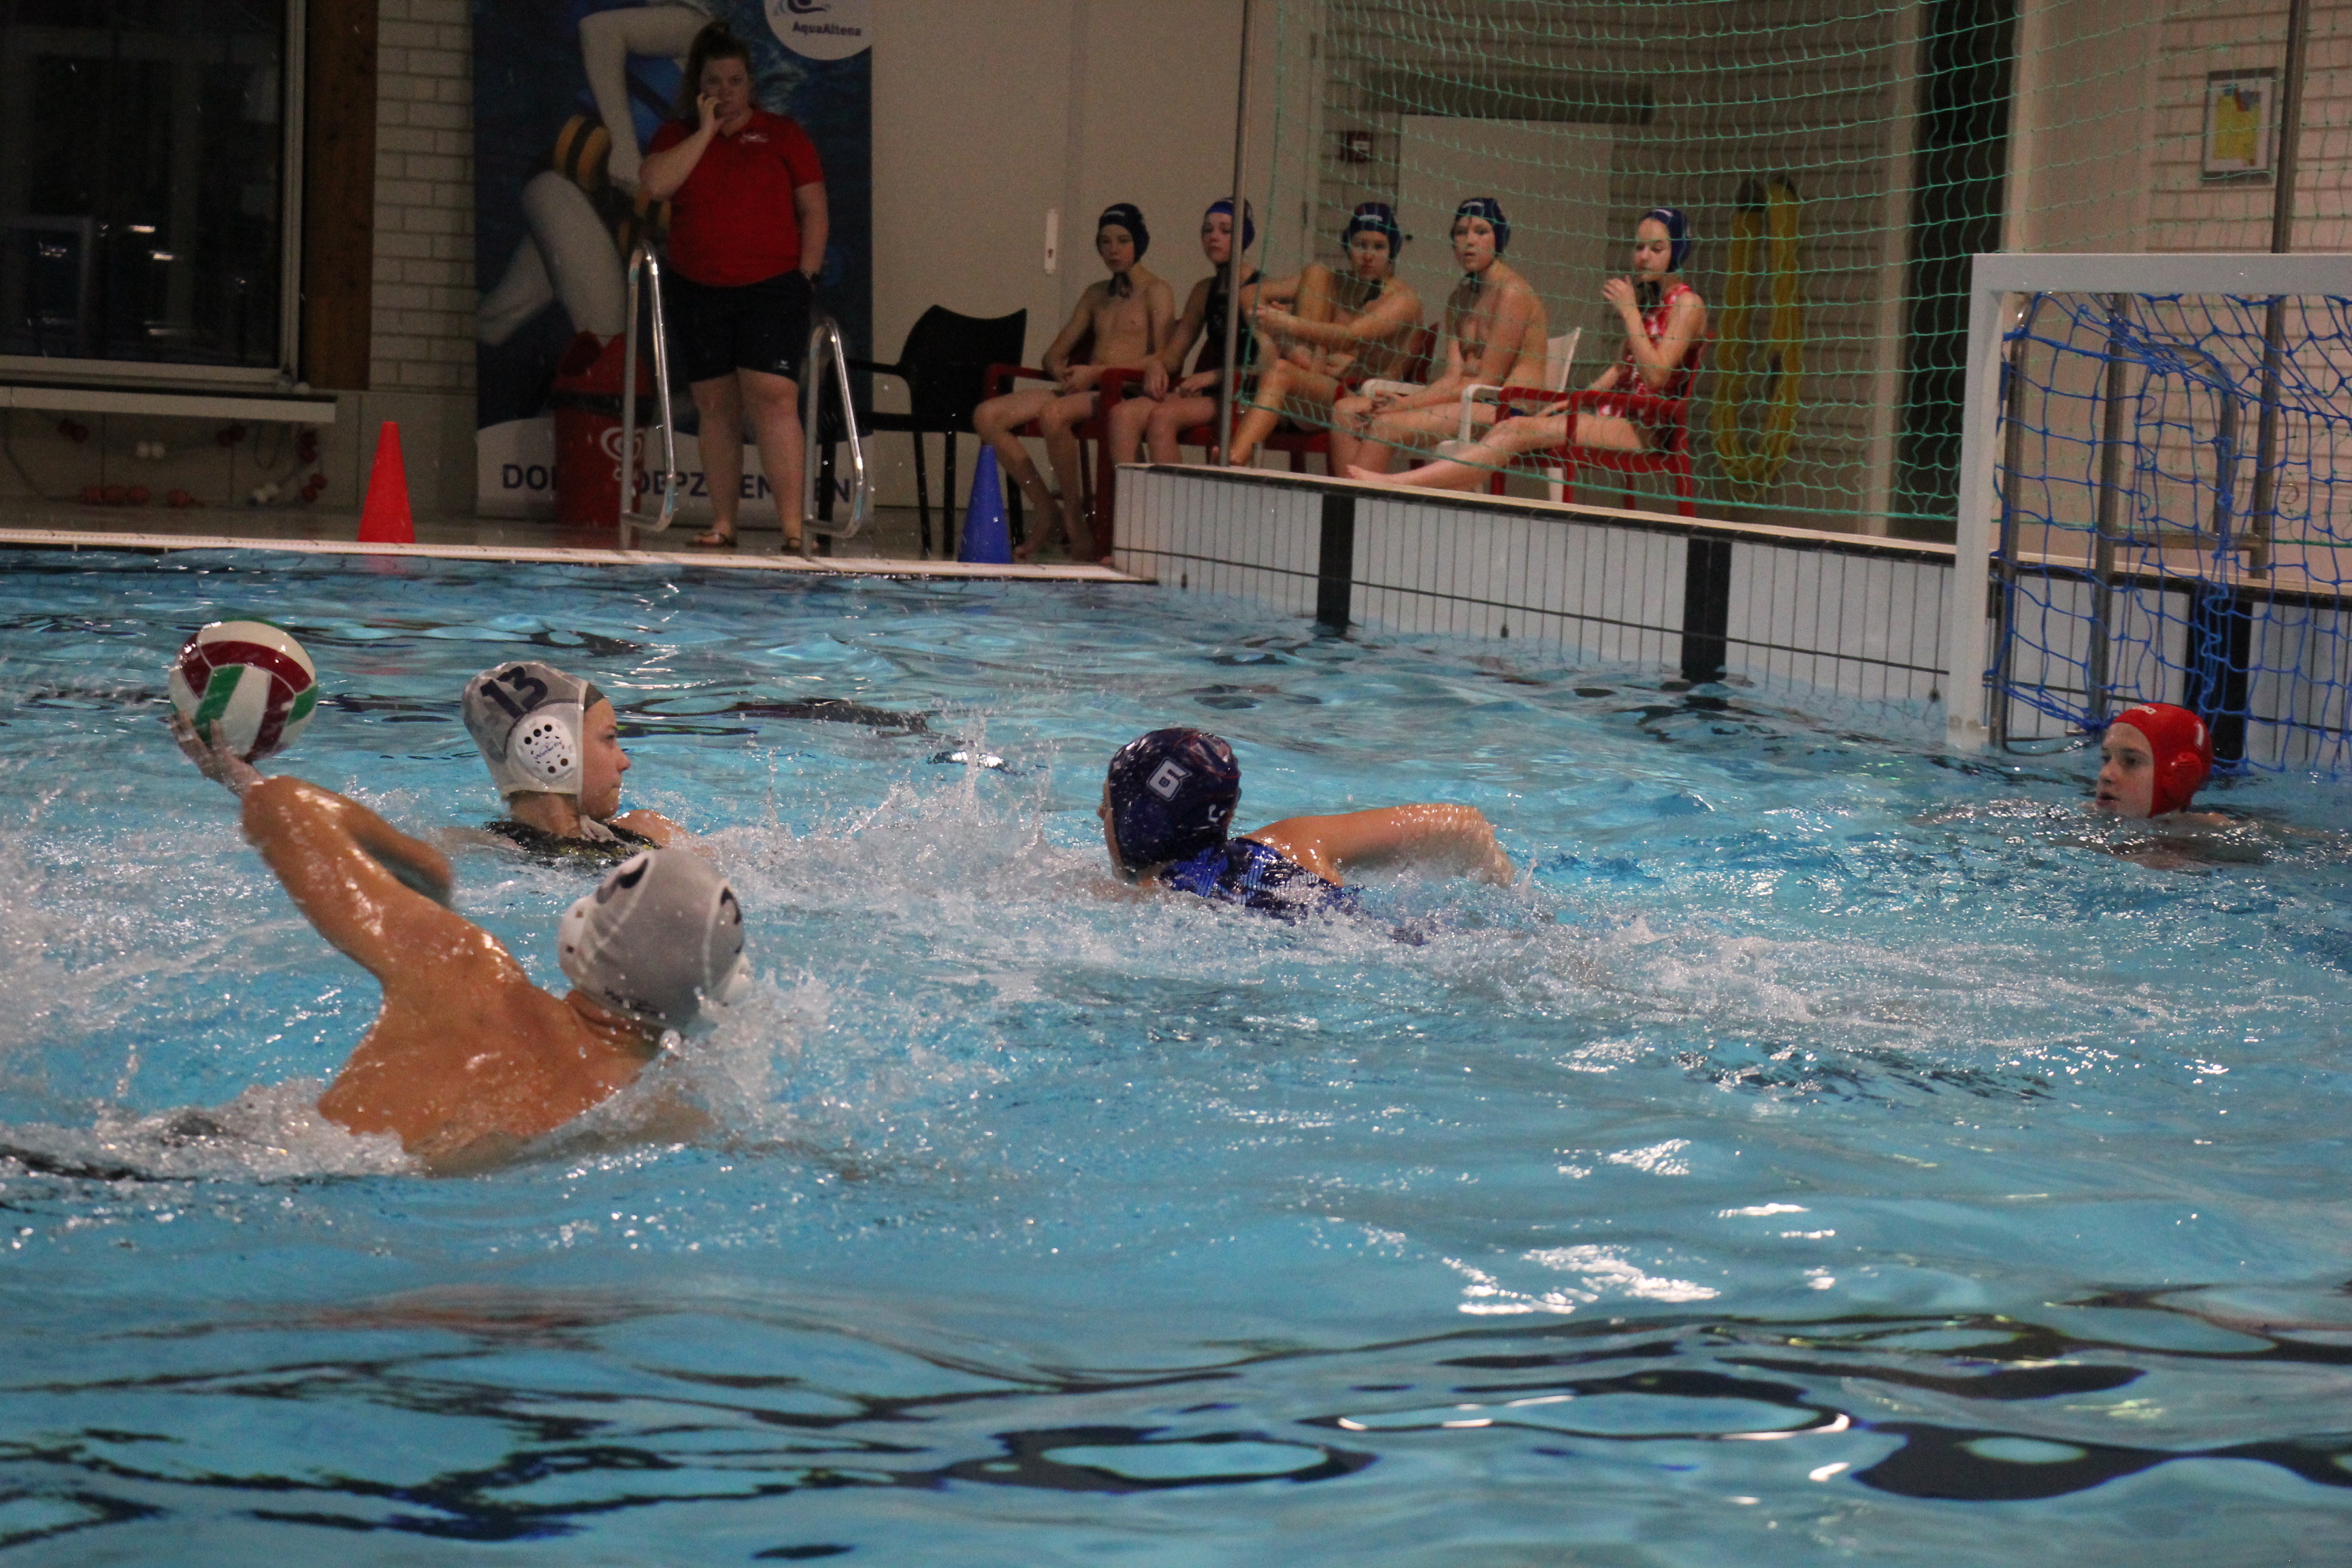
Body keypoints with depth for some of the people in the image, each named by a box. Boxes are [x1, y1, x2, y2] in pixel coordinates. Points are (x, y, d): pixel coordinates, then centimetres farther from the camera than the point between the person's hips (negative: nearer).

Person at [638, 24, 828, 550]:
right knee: (715, 405, 5)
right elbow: (654, 184, -11)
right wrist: (706, 130, -8)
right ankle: (722, 524, 10)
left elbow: (814, 212, 5)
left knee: (773, 396, -14)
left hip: (771, 289, -3)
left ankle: (792, 525, -19)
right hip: (699, 291, 3)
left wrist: (807, 275, -5)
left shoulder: (782, 135, 6)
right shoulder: (677, 137, 10)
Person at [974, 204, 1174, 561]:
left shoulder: (1156, 293, 5)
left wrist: (1096, 372, -15)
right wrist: (1062, 371, -1)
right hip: (1084, 390, 7)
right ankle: (1047, 511, -10)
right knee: (987, 415, -12)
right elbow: (1054, 353, 24)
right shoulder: (1096, 295, 26)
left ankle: (1074, 519, -23)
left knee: (1052, 414, -38)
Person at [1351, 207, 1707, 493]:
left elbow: (1657, 376, -17)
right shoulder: (1645, 298, 22)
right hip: (1613, 416, 8)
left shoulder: (1686, 305, -5)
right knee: (1507, 428, -14)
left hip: (1644, 430, -8)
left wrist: (1628, 312, -14)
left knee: (1521, 431, -23)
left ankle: (1398, 483, -30)